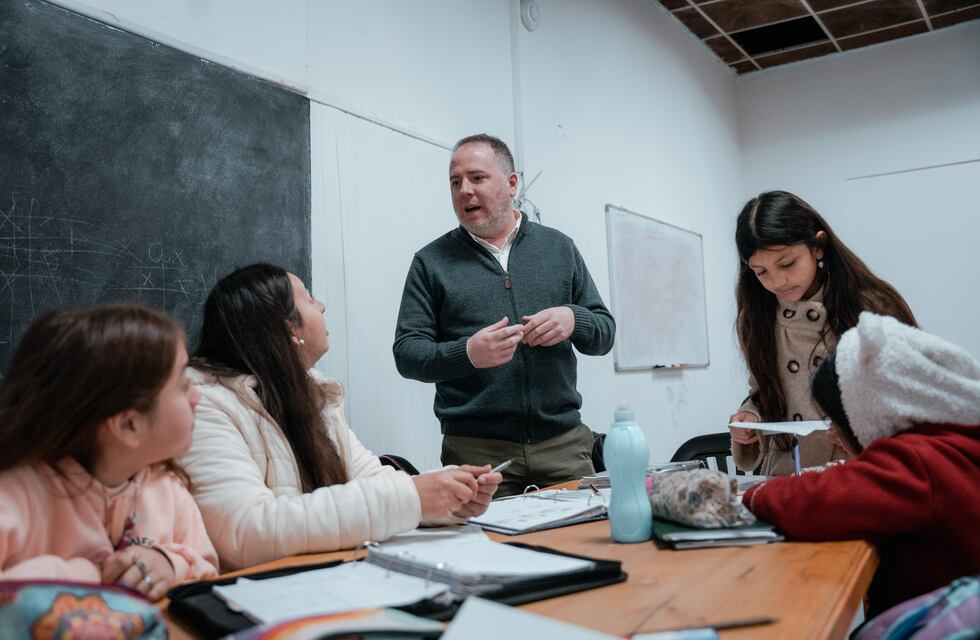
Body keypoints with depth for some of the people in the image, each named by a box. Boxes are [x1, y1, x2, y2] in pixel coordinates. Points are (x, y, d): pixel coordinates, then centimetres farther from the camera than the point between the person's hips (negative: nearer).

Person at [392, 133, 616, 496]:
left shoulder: (559, 248, 11)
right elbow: (406, 353, -1)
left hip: (563, 443, 2)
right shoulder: (431, 262, 4)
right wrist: (467, 354, -20)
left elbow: (605, 333, 12)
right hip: (476, 450, -2)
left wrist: (573, 319, -11)